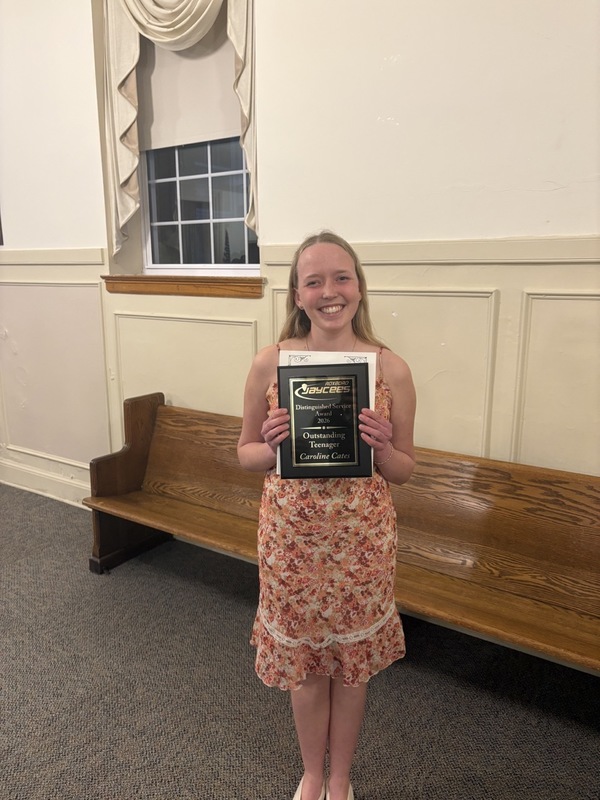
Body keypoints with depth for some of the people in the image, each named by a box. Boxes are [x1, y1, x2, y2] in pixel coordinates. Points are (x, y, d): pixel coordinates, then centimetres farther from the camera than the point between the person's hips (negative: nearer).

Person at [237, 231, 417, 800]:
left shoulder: (391, 369, -8)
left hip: (362, 539, 0)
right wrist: (272, 446, -19)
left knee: (352, 664, 18)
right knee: (303, 664, 18)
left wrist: (380, 447, -21)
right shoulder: (269, 364, -8)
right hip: (291, 538, 0)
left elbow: (405, 470, 1)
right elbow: (245, 453, 3)